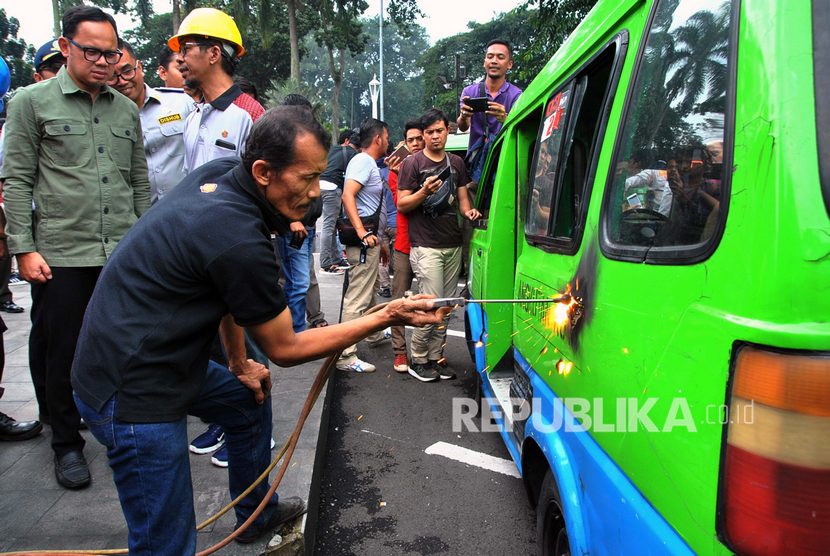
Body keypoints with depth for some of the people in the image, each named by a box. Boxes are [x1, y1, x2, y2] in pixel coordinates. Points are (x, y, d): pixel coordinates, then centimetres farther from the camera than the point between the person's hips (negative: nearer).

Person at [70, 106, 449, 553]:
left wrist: (239, 364, 15)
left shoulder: (218, 174, -2)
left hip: (163, 359, 10)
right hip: (131, 391, -10)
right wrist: (387, 318, -15)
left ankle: (256, 515, 47)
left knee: (251, 401, 26)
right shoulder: (239, 239, -28)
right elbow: (284, 348, -15)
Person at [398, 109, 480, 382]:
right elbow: (401, 204, -4)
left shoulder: (456, 162, 16)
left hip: (453, 244, 6)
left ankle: (435, 357, 18)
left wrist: (468, 211, -3)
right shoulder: (412, 163, -1)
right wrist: (425, 191, -20)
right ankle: (418, 360, 7)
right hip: (425, 245, -6)